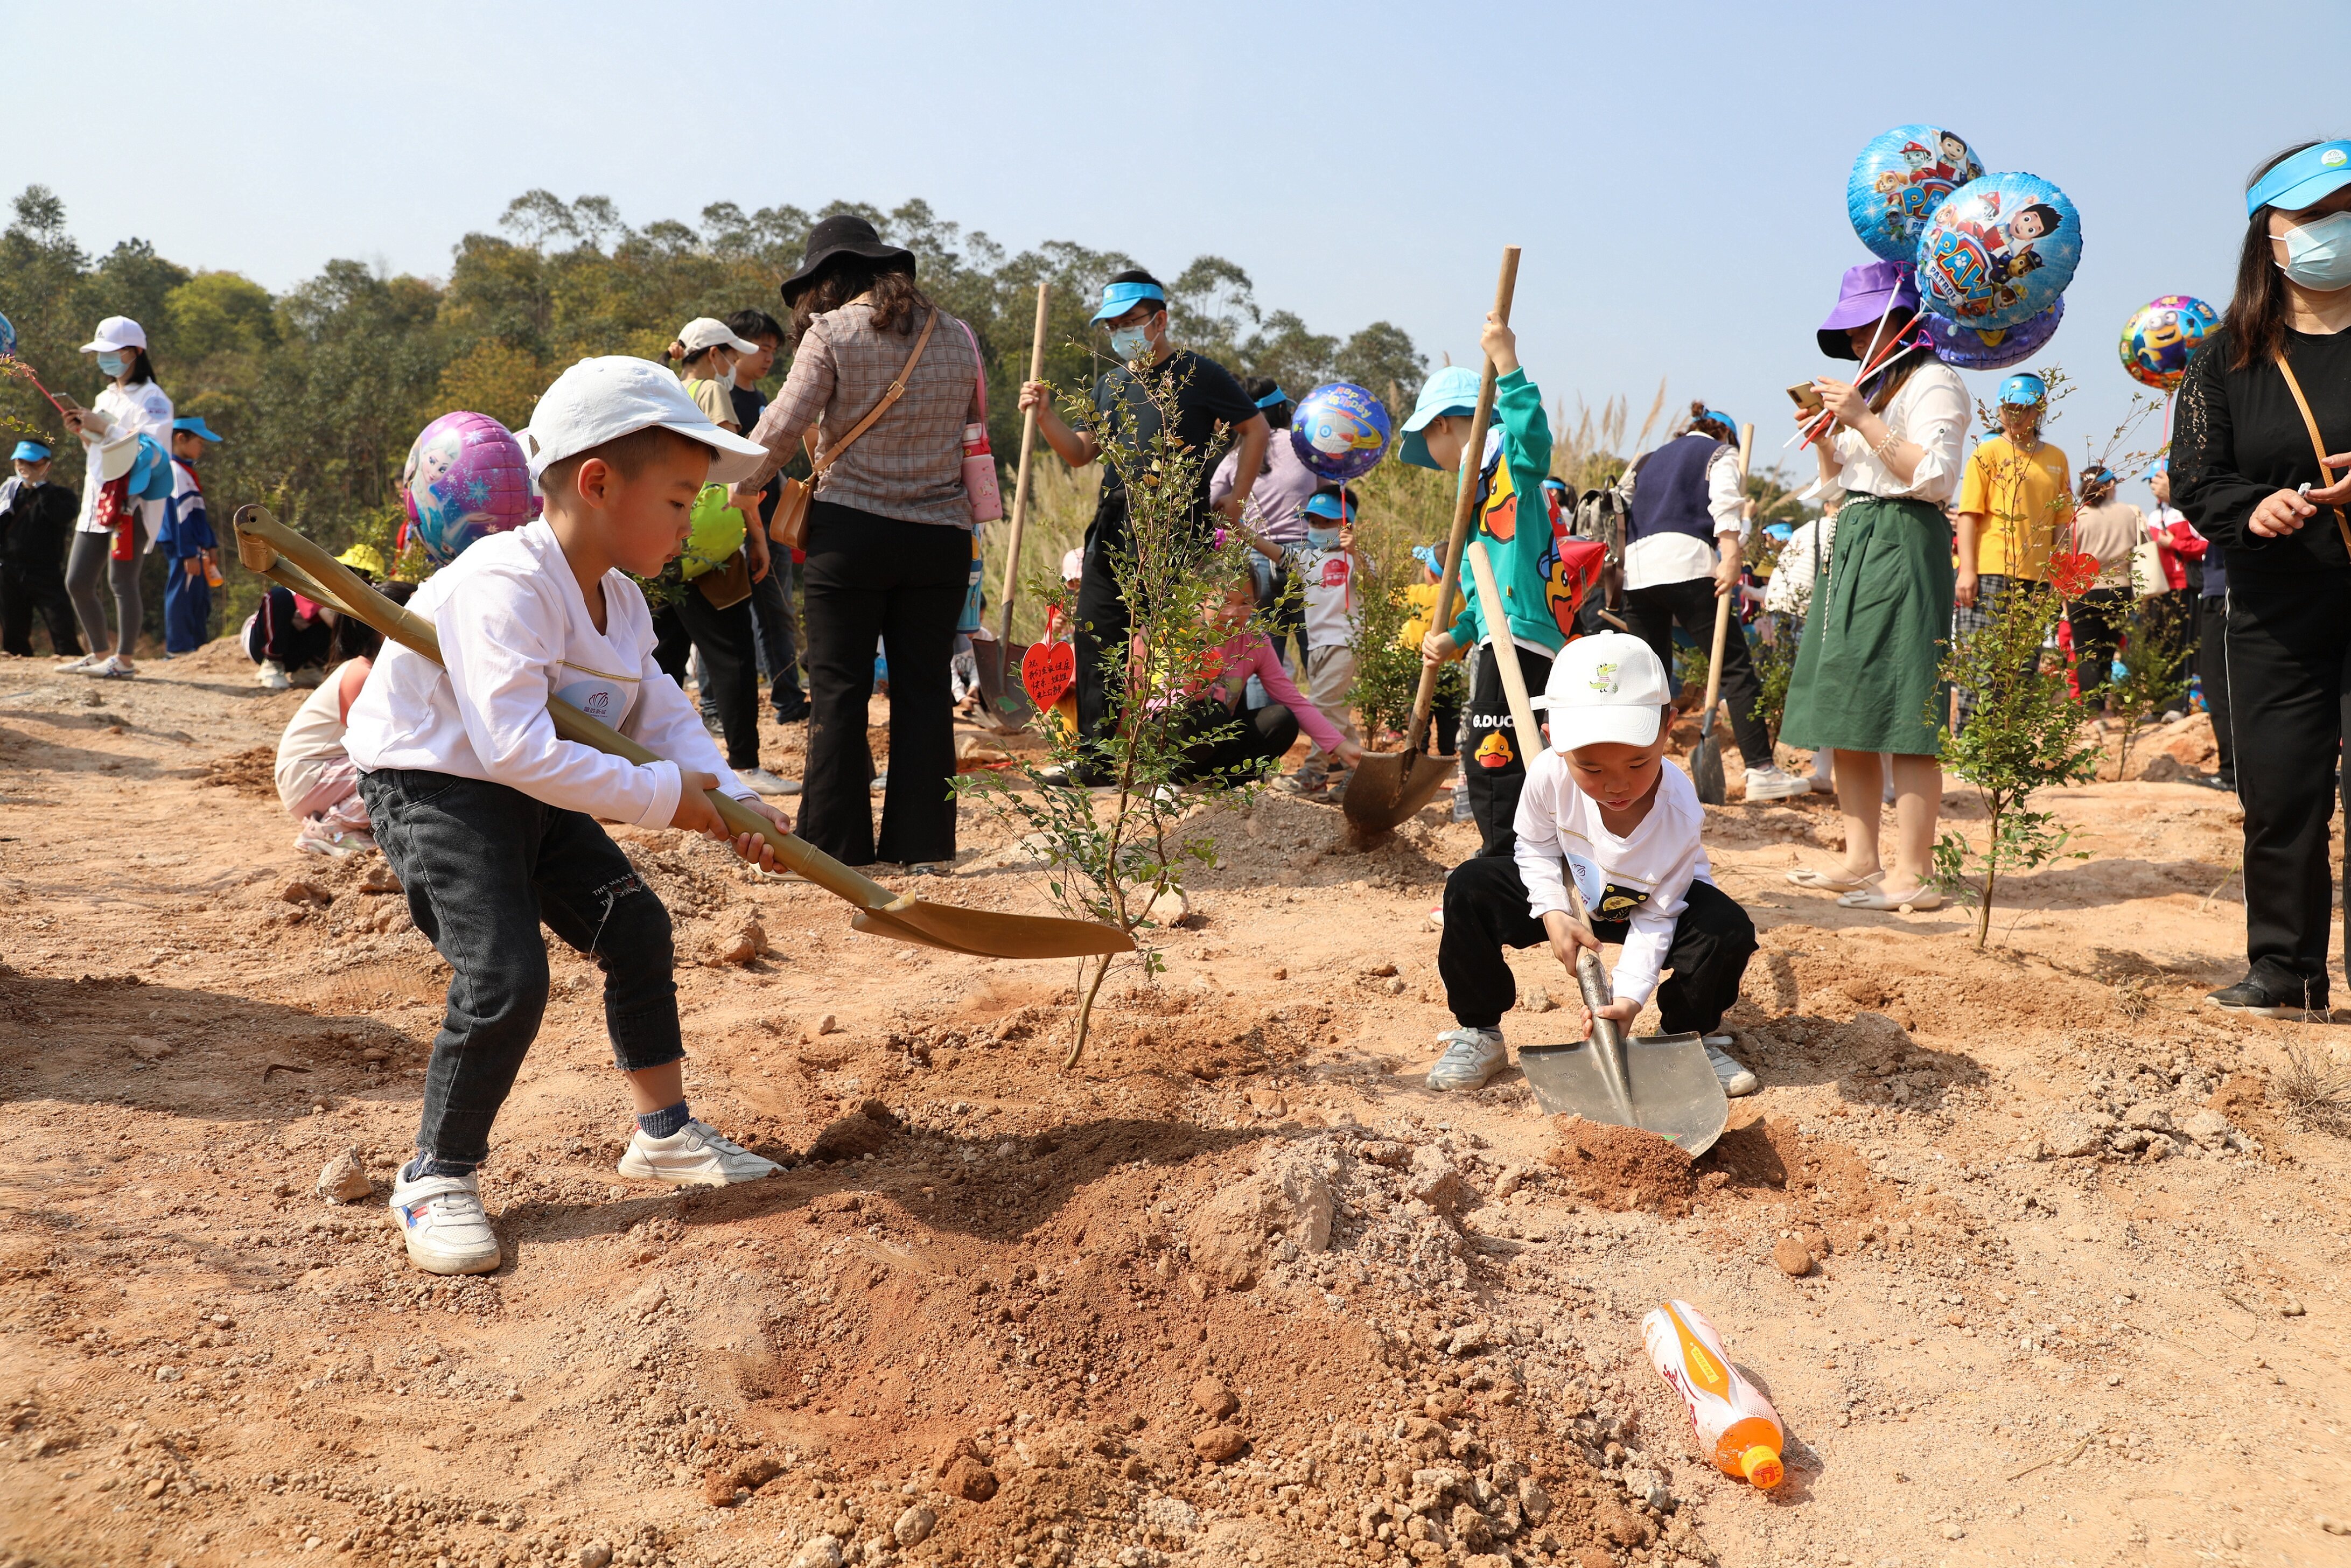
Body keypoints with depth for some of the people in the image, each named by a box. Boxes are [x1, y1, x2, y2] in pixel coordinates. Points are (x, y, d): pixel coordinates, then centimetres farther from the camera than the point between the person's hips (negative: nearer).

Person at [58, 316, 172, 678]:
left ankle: (124, 659, -4)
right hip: (96, 501, 9)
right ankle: (100, 654, 17)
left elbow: (151, 450, -18)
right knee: (77, 582, 7)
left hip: (131, 502, -9)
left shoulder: (152, 399, -5)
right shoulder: (105, 398, 22)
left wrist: (105, 428, -15)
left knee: (121, 580, -10)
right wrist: (84, 434, 8)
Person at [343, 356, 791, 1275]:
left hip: (531, 795, 9)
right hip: (433, 785, -9)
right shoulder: (503, 585, -28)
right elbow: (516, 746, -37)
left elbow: (664, 715, 6)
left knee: (637, 929, 7)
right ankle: (436, 1179, 0)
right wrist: (662, 796, -32)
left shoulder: (621, 603, 3)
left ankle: (664, 1132, 25)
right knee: (505, 979, -21)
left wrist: (729, 799, -12)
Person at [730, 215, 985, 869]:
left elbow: (783, 424, -9)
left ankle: (838, 846, 6)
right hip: (940, 536, 4)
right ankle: (922, 844, 10)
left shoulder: (832, 332, -4)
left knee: (838, 692, 3)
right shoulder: (957, 336, 11)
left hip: (851, 529, -4)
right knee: (924, 691, 8)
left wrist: (746, 487, 6)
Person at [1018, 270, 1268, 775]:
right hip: (1113, 535, 6)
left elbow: (1256, 429, 7)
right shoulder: (1110, 384, 18)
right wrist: (1045, 415, 1)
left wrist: (1237, 498, 2)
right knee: (1094, 643, 3)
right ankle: (1095, 762, 8)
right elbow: (1080, 452, 17)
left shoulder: (1198, 375, 1)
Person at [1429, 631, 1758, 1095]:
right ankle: (1477, 1034, -3)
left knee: (1729, 929, -30)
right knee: (1469, 888, -20)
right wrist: (1554, 915, -28)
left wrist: (1630, 996, -34)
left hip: (1651, 901, -1)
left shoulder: (1679, 814, -36)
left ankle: (1691, 1035, 1)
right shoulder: (1549, 776, -34)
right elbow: (1534, 849, -12)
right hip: (1572, 891, 2)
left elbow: (1655, 918, -24)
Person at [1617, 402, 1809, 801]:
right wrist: (1732, 556, -15)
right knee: (1737, 667, -6)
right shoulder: (1722, 453, 15)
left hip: (1635, 569, 6)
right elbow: (1725, 502, -4)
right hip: (1686, 562, -6)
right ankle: (1761, 770, -13)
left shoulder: (1649, 460, 31)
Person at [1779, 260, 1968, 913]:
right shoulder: (1871, 387, 23)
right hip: (1854, 544, 9)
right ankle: (1861, 861, 11)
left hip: (1903, 544, -9)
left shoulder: (1932, 382, -4)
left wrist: (1864, 422, -18)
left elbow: (1935, 477, -17)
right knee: (1847, 711, 6)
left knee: (1901, 715, -13)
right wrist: (1825, 437, 7)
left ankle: (1913, 875, -13)